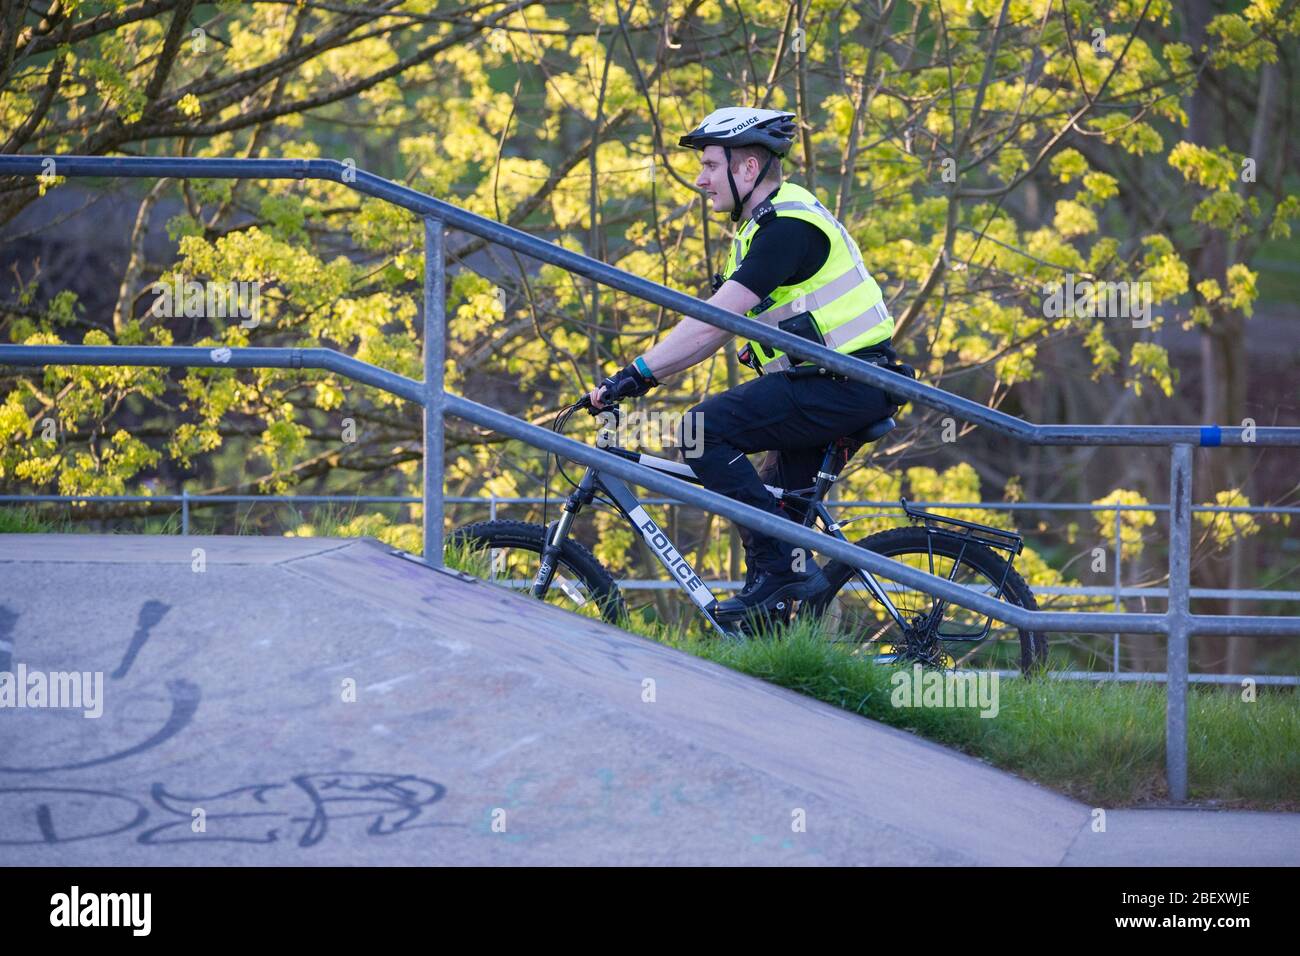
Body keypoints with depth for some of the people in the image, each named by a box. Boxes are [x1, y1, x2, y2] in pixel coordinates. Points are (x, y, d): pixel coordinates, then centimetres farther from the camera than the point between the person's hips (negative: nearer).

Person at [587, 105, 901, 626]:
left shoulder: (787, 227, -16)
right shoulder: (765, 223, 18)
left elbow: (712, 324, -24)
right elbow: (717, 324, 18)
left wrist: (638, 373, -25)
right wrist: (639, 375, 11)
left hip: (844, 384, -11)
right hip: (827, 386, 11)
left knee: (707, 428, -20)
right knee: (772, 504, 13)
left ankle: (781, 566, -18)